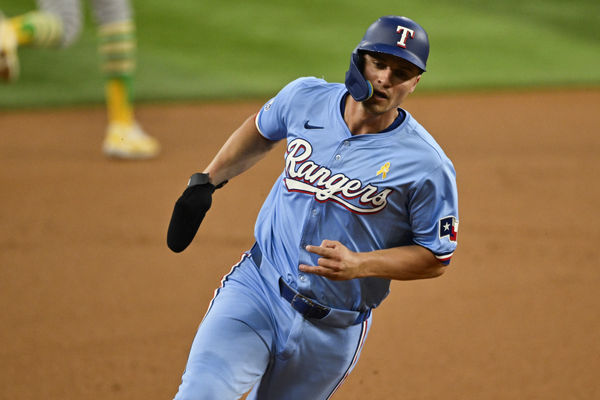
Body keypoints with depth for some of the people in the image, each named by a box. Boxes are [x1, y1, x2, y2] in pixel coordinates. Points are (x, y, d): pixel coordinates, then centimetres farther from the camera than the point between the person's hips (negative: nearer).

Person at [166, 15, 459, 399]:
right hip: (255, 290, 2)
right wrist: (205, 182, 18)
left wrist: (358, 265, -22)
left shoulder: (428, 165, -15)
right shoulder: (305, 98, -3)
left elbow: (436, 258, -8)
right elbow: (261, 129, 21)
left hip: (333, 331, -2)